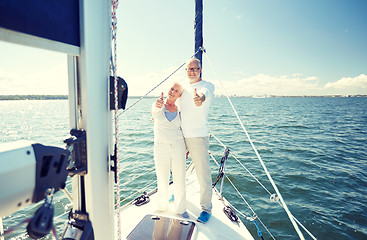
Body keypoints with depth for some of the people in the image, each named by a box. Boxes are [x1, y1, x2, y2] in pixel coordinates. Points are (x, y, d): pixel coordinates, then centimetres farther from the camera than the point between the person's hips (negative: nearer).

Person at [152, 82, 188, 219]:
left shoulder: (179, 111, 6)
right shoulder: (158, 106, -1)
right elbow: (155, 109, -26)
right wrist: (158, 105, -51)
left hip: (178, 147, 2)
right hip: (160, 147, -1)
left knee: (179, 179, 6)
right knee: (162, 179, 9)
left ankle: (180, 208, 26)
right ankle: (162, 206, 33)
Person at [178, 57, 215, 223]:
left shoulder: (207, 85, -6)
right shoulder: (183, 88, 14)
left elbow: (204, 93, -31)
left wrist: (200, 98, -54)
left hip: (198, 137, -6)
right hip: (180, 135, 7)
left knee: (203, 174, -1)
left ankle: (206, 208, 18)